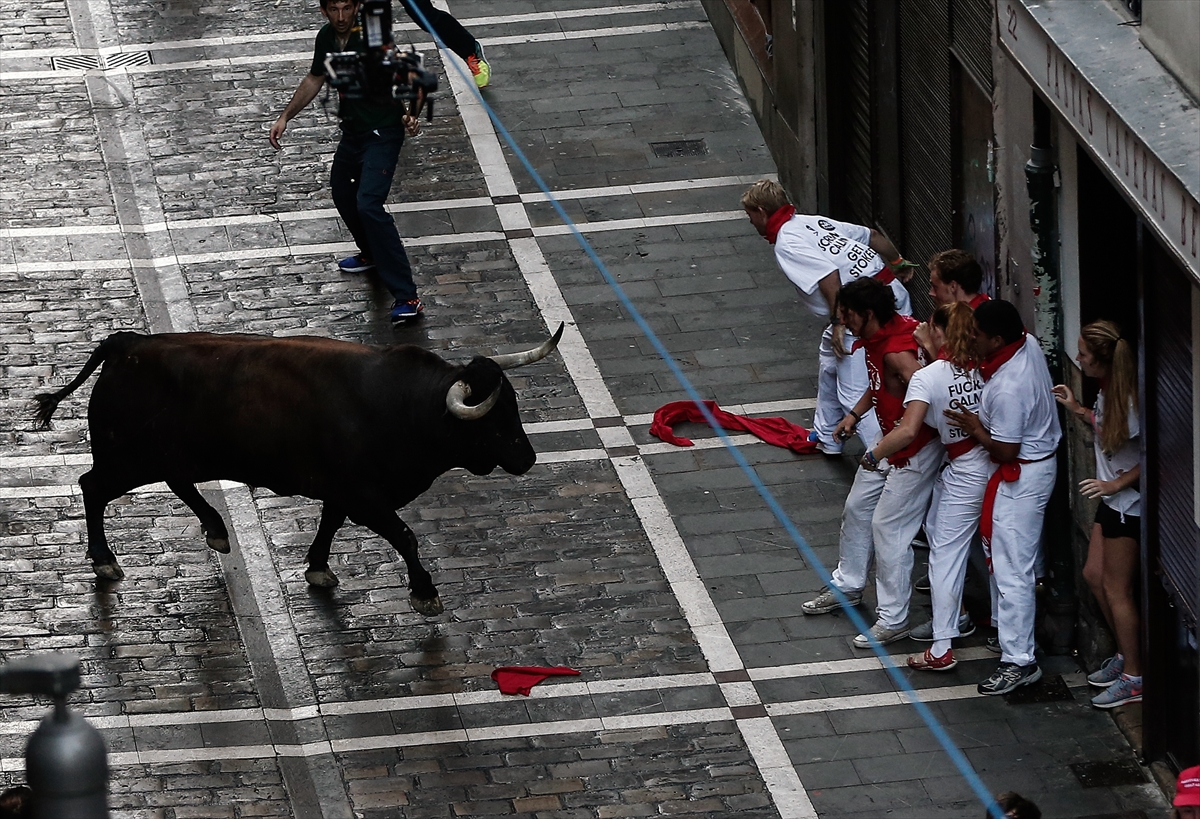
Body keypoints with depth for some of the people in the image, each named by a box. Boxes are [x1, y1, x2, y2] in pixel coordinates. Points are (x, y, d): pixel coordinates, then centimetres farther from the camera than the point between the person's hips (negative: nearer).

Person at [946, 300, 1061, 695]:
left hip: (1021, 477, -10)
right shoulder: (1028, 344, -6)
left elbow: (1005, 450, -25)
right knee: (998, 551, 25)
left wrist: (975, 428, -12)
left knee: (1012, 569, -4)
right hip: (1039, 459, 10)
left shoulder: (1007, 389, -33)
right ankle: (1006, 626, 41)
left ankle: (1019, 660, 0)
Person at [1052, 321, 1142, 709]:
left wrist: (1117, 484, -21)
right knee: (1094, 575, 19)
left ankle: (1133, 677, 12)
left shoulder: (1129, 398, -26)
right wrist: (1078, 410, 17)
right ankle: (1125, 654, 34)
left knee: (1117, 590, 1)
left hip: (1128, 504, -10)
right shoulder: (1107, 391, 1)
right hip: (1112, 501, 10)